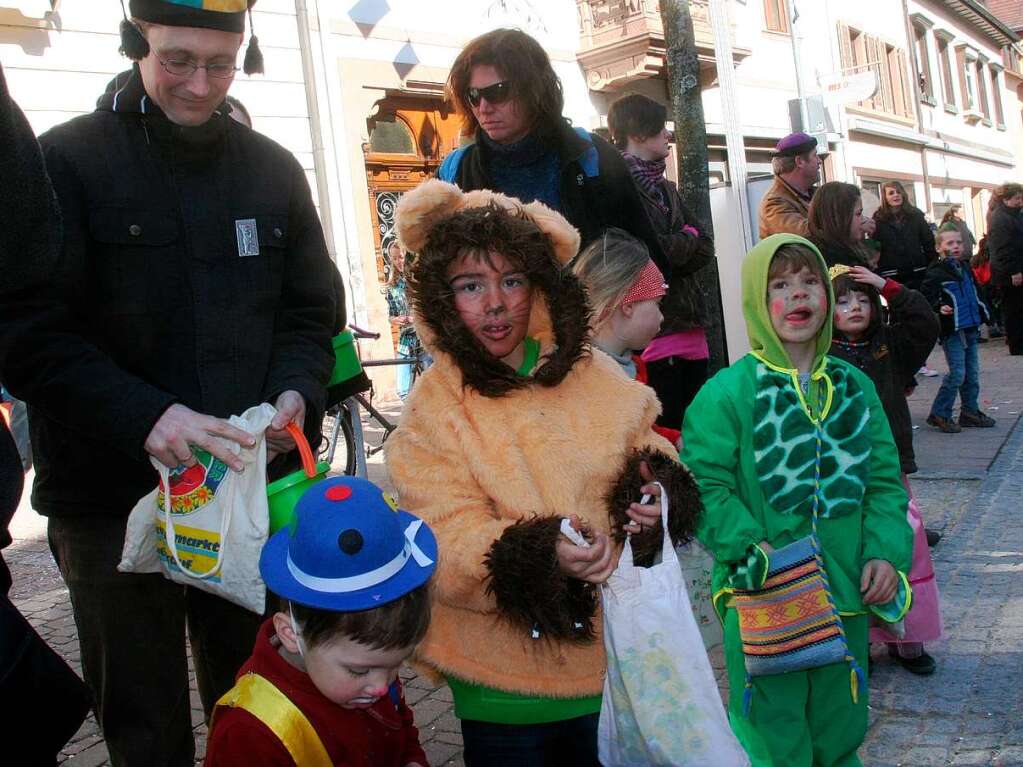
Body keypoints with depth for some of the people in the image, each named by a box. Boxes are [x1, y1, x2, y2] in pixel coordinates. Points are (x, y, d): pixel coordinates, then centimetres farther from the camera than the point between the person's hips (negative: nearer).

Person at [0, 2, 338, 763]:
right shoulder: (67, 161, -3)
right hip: (113, 499, -2)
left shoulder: (273, 170, 8)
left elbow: (308, 312, 11)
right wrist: (145, 416, -25)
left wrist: (295, 394, -10)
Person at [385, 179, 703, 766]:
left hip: (618, 658, 3)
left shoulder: (594, 373, 0)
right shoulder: (433, 408, -9)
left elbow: (651, 455, 9)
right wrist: (541, 555, -33)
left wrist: (655, 494, -14)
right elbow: (450, 542, -16)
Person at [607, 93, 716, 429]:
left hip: (688, 325, 8)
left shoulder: (665, 187, 21)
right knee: (666, 430, -6)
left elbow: (704, 248, 12)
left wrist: (675, 245, -7)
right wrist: (687, 241, 0)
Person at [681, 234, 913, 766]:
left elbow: (884, 480, 10)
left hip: (848, 599, 5)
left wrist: (887, 551, -3)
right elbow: (704, 485, -12)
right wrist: (749, 547, -22)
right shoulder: (727, 393, -9)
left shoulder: (854, 388, 7)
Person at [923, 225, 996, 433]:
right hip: (952, 330, -8)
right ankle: (939, 414, 0)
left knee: (972, 373, 11)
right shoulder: (936, 273, -11)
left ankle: (970, 411, 23)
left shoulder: (965, 267, 13)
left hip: (970, 329, 8)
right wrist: (939, 308, -31)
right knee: (957, 373, -10)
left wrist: (981, 313, 23)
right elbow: (926, 298, -15)